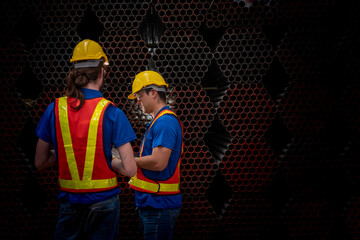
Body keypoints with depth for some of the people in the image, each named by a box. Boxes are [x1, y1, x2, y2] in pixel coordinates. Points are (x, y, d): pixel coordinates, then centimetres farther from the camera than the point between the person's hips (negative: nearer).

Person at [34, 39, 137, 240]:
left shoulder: (54, 110, -3)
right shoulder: (111, 113, -11)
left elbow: (40, 163, 6)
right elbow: (130, 169, -14)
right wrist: (109, 160, 4)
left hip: (69, 202, 2)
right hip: (103, 202, -2)